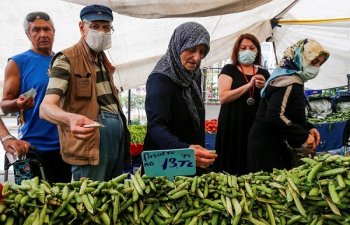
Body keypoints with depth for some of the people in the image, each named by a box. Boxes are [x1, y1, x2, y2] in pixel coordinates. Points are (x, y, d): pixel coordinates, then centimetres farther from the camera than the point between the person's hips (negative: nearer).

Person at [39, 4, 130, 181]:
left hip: (117, 134, 8)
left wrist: (123, 132, 15)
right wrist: (71, 118, -43)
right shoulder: (66, 60, -9)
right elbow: (46, 107, -21)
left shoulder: (103, 60, 17)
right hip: (90, 140, -8)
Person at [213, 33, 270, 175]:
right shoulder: (229, 70, 2)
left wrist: (264, 88, -9)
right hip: (233, 126, -3)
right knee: (232, 168, -3)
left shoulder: (264, 73, 12)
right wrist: (249, 85, -17)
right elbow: (223, 97, -12)